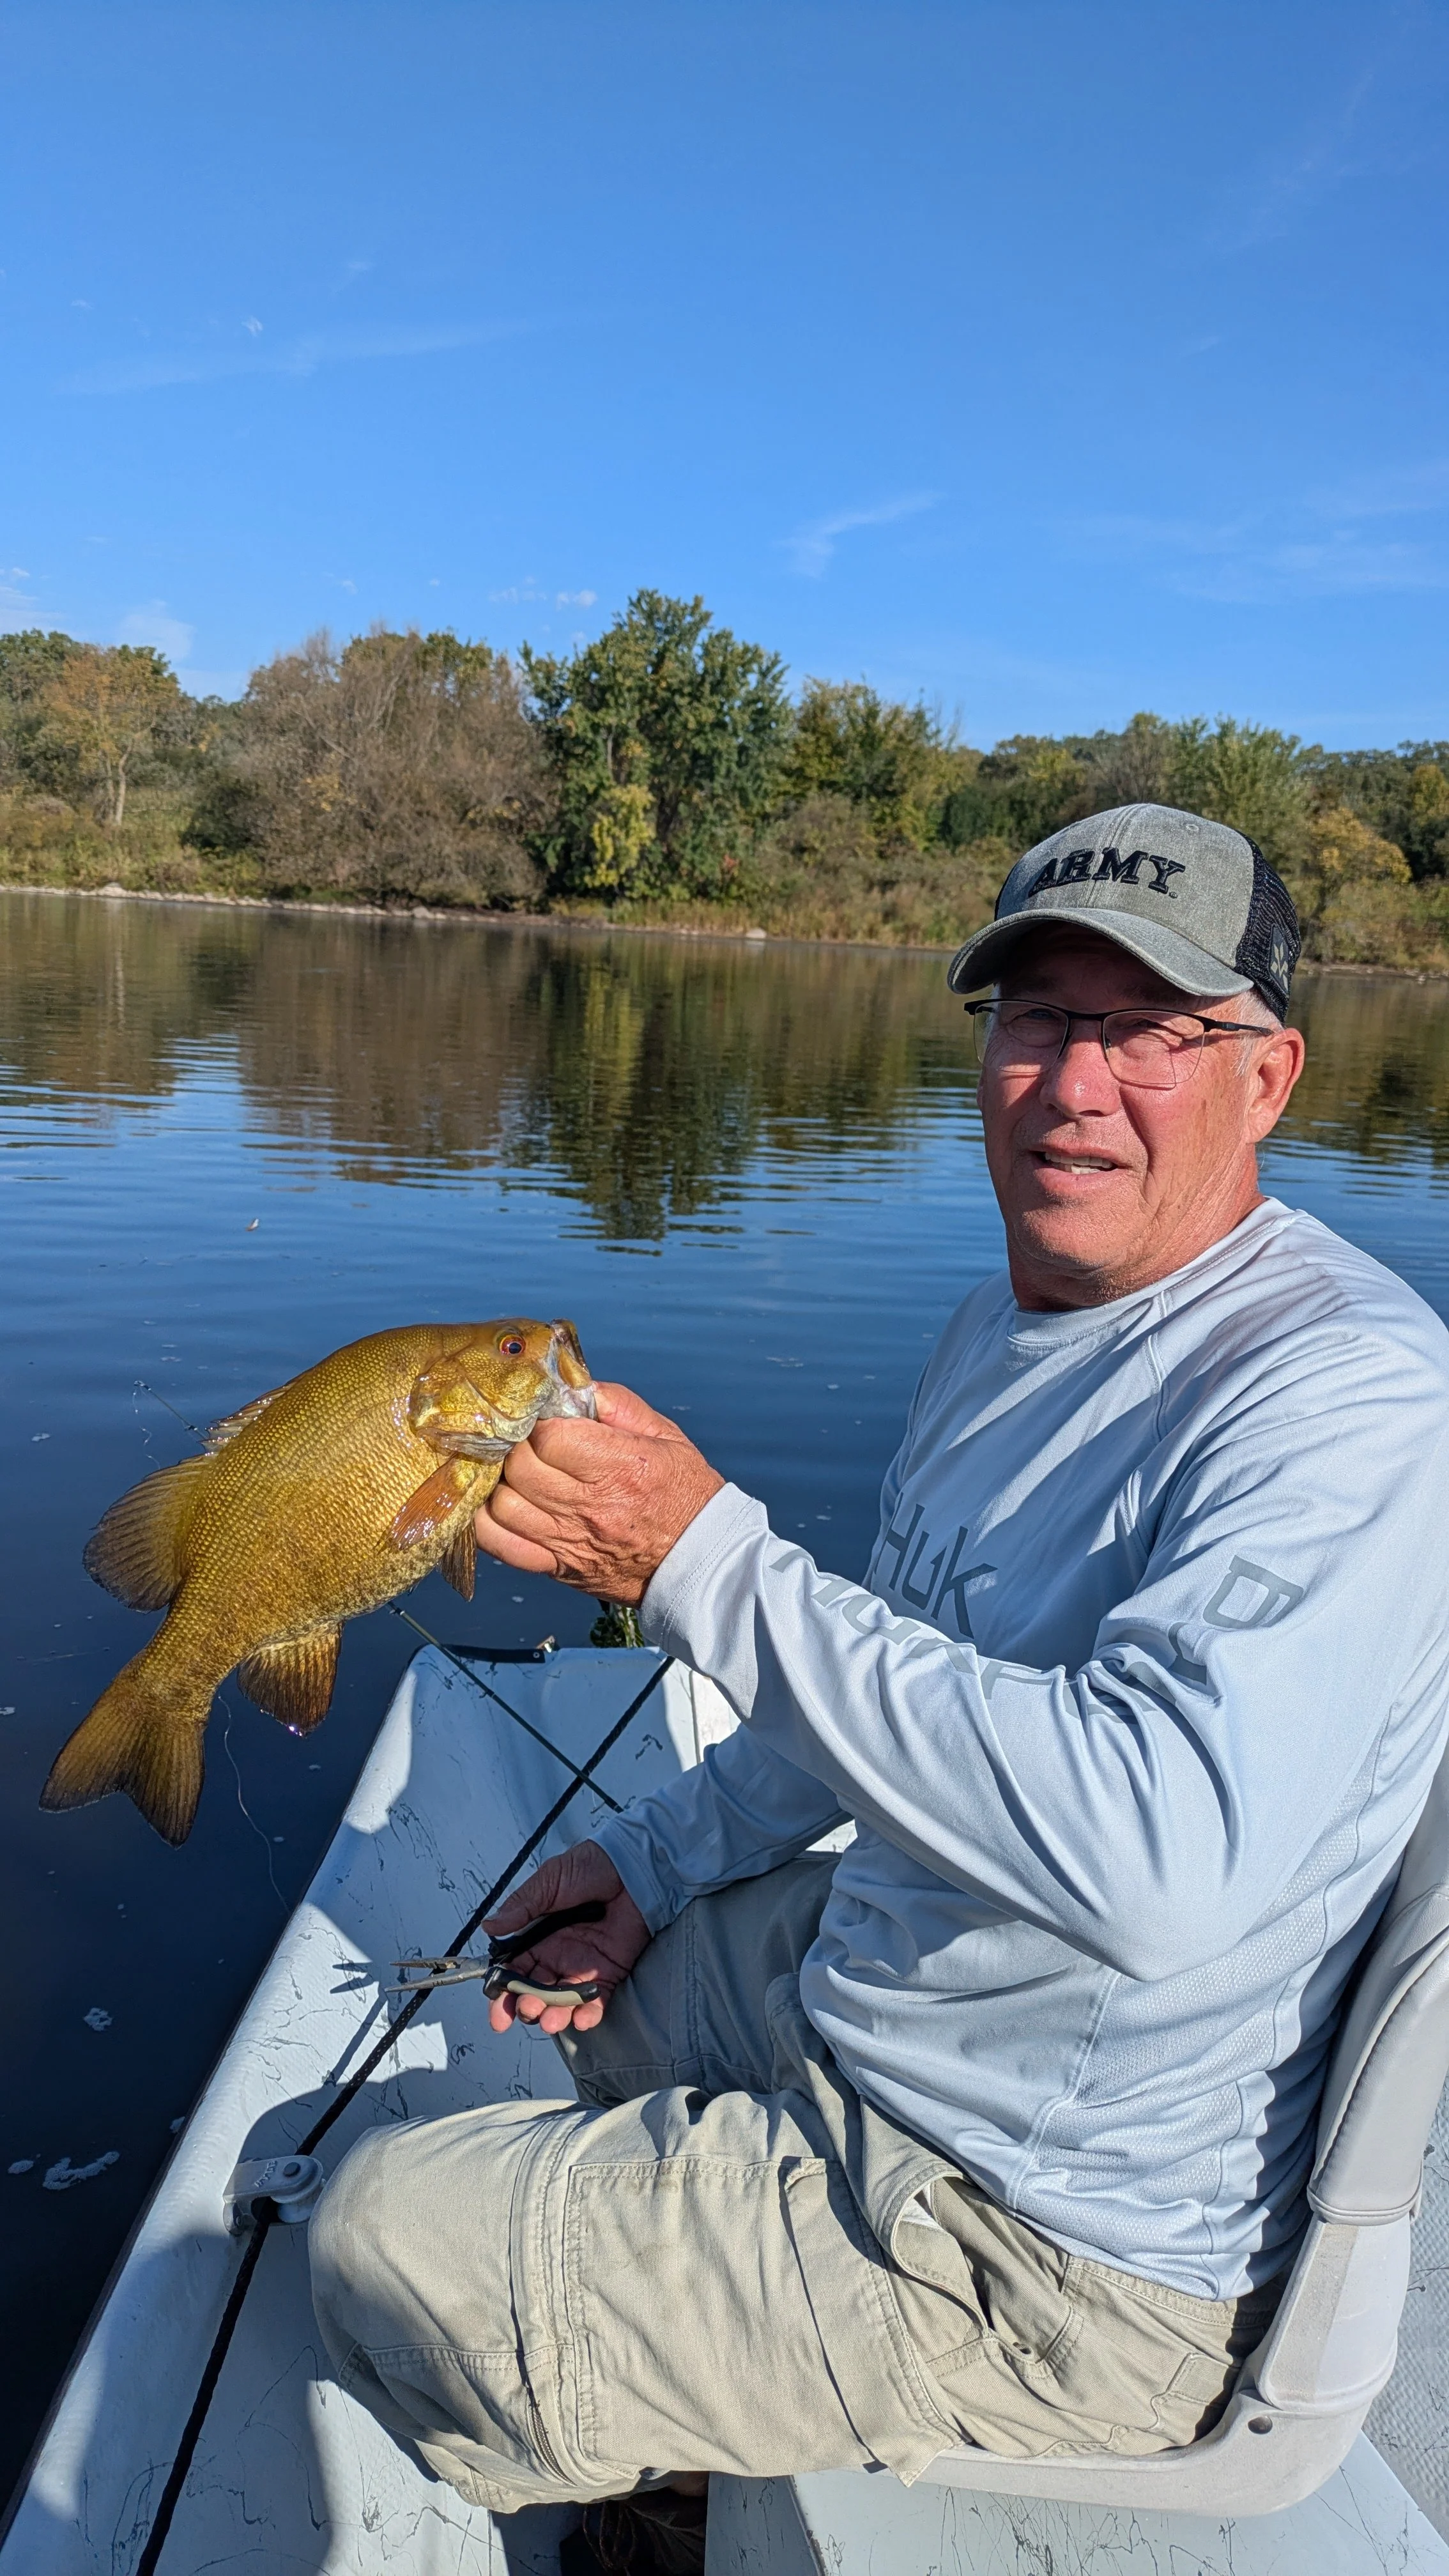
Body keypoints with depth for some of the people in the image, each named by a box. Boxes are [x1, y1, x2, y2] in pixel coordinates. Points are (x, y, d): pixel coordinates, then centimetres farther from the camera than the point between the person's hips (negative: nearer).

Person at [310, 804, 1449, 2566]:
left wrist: (706, 1560, -37)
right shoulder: (1000, 1330, 4)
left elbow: (1155, 1853, -40)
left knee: (382, 2244, -1)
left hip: (1051, 2256, -9)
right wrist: (662, 1855, 11)